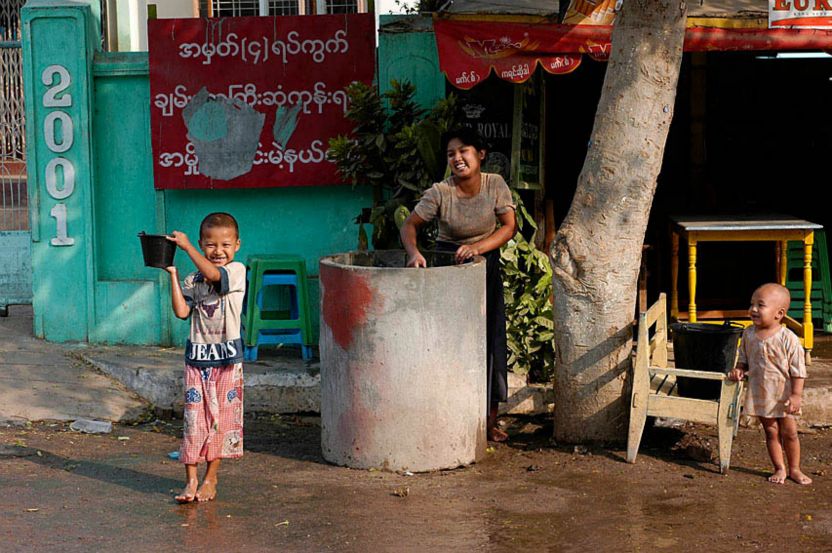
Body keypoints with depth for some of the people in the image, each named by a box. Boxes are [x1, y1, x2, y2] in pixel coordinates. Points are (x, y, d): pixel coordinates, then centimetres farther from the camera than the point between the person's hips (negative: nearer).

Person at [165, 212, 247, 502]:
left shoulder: (237, 271, -5)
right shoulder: (192, 281, 6)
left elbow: (212, 274, -24)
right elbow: (182, 312, -6)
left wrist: (186, 245, -20)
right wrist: (173, 274, -7)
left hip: (227, 358, -3)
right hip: (197, 357, 3)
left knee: (221, 419, 5)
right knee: (194, 418, 0)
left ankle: (210, 479, 16)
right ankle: (191, 480, 6)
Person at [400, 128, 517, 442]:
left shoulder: (495, 185, -10)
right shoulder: (440, 193, -16)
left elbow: (509, 226, -11)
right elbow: (409, 225, -13)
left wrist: (478, 247, -27)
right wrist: (414, 253, -33)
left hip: (485, 264, 2)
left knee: (490, 339, 1)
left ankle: (490, 420, 10)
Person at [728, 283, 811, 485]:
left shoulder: (788, 339, -16)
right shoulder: (748, 334, -2)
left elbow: (798, 371, -12)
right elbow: (744, 359, 13)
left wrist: (796, 395, -17)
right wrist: (739, 370, -8)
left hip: (783, 395, -3)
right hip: (760, 395, 3)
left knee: (789, 432, 7)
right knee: (771, 432, 11)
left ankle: (794, 469, 22)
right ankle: (780, 469, 22)